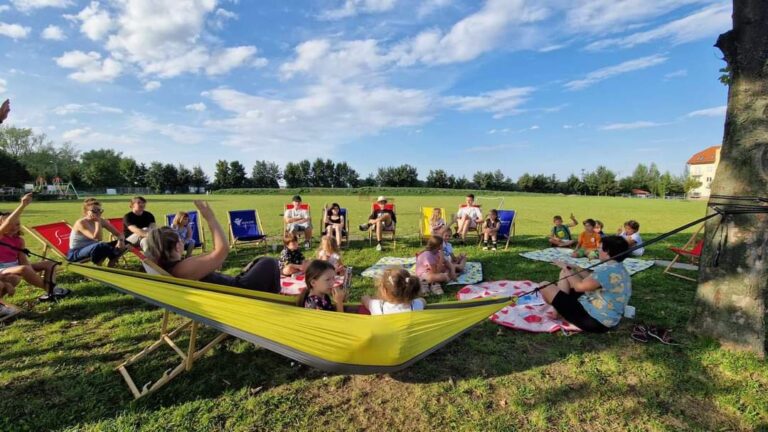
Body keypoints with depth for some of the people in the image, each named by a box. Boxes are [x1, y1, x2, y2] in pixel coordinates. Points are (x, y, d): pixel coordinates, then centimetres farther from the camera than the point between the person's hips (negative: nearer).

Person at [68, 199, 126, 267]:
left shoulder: (102, 221, -1)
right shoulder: (81, 223, -19)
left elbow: (119, 234, 0)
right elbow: (97, 238, -34)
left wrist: (121, 241, -23)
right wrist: (98, 222, -25)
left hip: (92, 249, 7)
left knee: (122, 243, -8)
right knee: (101, 246, -37)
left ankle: (111, 264, -6)